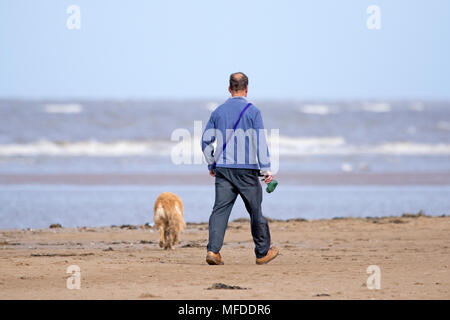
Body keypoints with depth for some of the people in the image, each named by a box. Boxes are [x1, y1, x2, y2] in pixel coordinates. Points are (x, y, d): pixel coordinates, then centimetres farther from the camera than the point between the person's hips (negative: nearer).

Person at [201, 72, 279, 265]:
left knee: (220, 209, -2)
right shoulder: (253, 111, -3)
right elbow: (260, 142, -9)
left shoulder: (219, 112, 9)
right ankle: (262, 252, 18)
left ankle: (213, 250, -17)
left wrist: (211, 165, 22)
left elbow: (206, 141, 11)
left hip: (223, 169, 3)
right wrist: (266, 169, -9)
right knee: (255, 210, 8)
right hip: (247, 169, -3)